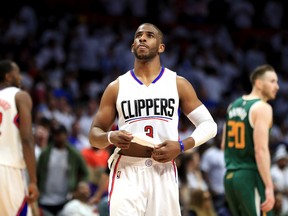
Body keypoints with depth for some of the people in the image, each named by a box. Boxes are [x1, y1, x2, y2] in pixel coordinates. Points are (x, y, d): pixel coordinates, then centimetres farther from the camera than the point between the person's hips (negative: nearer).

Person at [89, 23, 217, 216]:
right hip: (127, 173, -1)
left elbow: (209, 125, 6)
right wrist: (111, 138, -15)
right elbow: (94, 135, 9)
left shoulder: (178, 84, 7)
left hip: (164, 172, 1)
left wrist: (181, 146, -11)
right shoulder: (117, 87, 7)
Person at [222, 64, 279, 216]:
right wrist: (269, 187, -23)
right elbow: (261, 150, -21)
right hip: (250, 177, -9)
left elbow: (225, 145, 22)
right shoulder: (262, 108, -12)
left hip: (230, 176, 9)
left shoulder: (234, 105, 15)